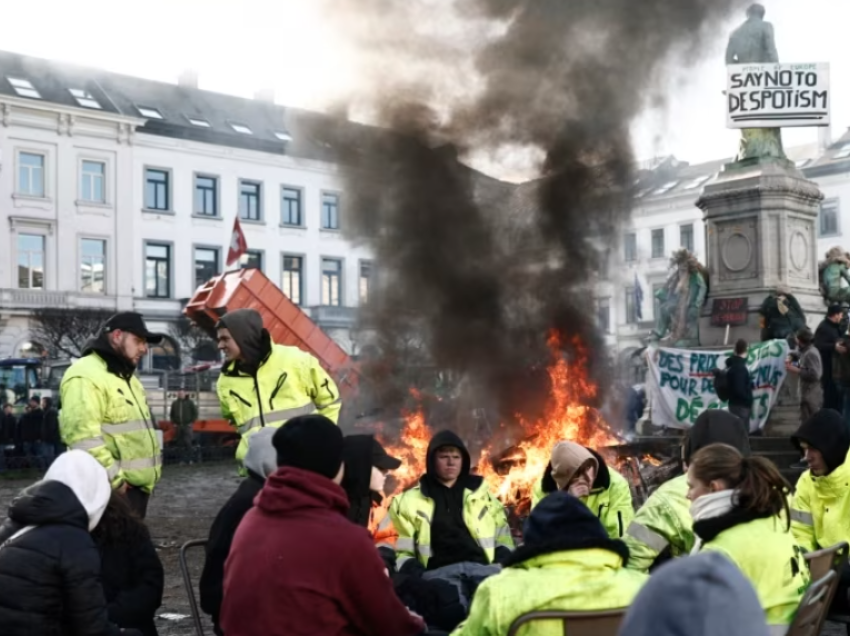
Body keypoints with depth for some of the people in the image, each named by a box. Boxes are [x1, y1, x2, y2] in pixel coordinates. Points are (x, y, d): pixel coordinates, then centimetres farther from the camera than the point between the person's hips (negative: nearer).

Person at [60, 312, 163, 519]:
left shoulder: (125, 376, 21)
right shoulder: (86, 376, -14)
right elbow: (81, 434, -24)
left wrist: (151, 471, 19)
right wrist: (115, 478, -22)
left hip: (136, 485, 10)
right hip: (110, 490, -10)